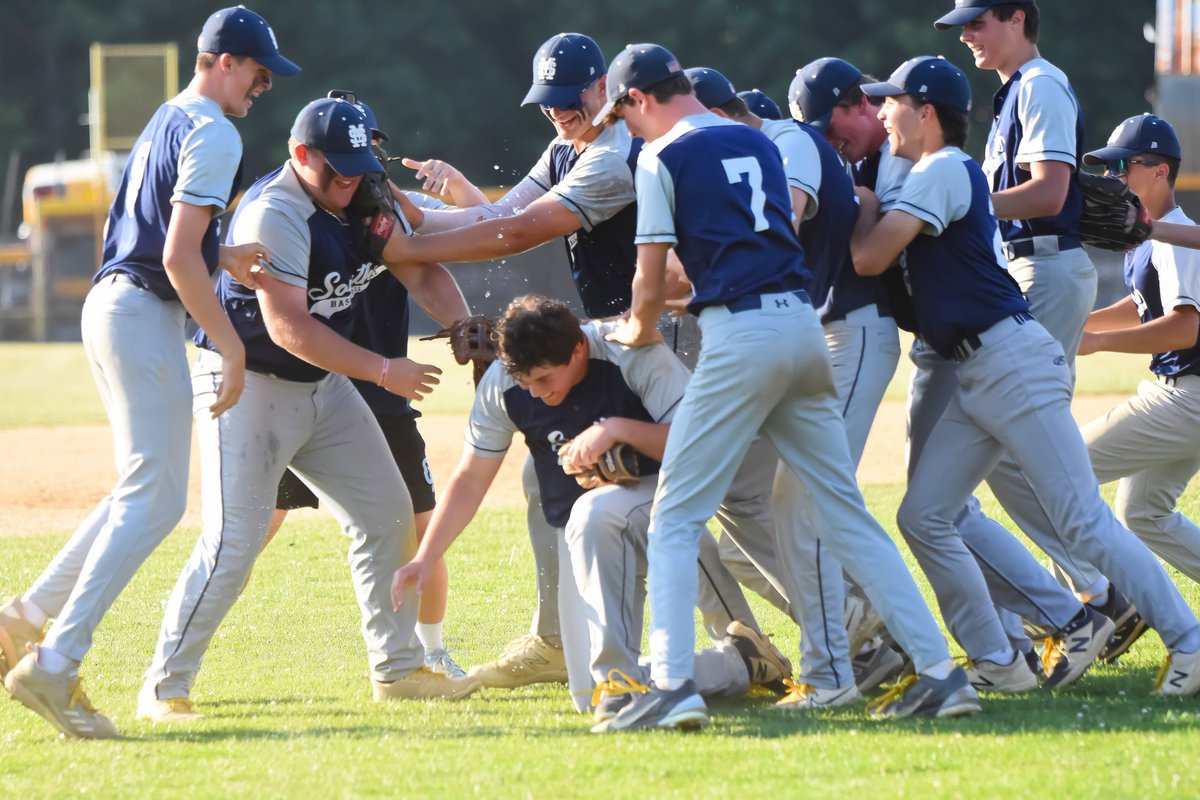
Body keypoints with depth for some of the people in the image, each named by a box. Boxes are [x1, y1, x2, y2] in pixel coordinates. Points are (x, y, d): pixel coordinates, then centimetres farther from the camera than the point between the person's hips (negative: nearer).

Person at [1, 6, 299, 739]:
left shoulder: (166, 122, 19)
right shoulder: (213, 134, -11)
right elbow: (179, 257, -19)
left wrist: (225, 261, 18)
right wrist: (231, 342, -16)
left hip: (109, 302, 10)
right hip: (146, 316, -10)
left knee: (147, 493, 16)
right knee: (155, 498, -11)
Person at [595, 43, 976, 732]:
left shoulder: (664, 157, -1)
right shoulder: (759, 144, 19)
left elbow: (652, 279, -2)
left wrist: (639, 329, 20)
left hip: (740, 336, -6)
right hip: (804, 321, 6)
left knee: (675, 518, -1)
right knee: (847, 514, 9)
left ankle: (673, 683, -17)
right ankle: (939, 670, 2)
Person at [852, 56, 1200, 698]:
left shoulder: (942, 171, -9)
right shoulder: (944, 174, 22)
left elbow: (869, 257, -15)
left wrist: (864, 204, 2)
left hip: (1013, 361, -10)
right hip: (977, 376, 10)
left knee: (1083, 522, -13)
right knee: (923, 518, 6)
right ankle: (998, 661, 7)